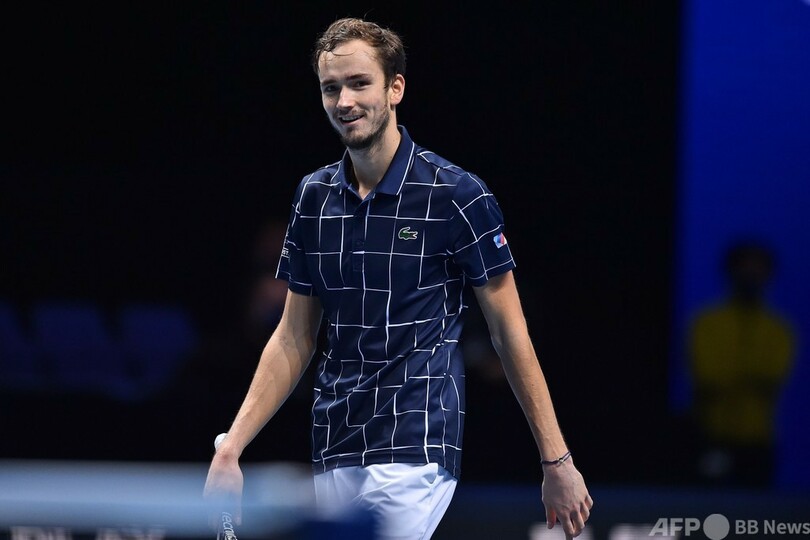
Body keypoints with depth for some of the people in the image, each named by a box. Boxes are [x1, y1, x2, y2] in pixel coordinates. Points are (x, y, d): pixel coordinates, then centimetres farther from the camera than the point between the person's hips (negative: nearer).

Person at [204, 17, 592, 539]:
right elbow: (294, 339, 15)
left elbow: (510, 334, -3)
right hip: (333, 455, 6)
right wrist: (232, 447, 6)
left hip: (415, 455, -6)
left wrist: (557, 461, -4)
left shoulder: (457, 195, -6)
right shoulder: (314, 197, 10)